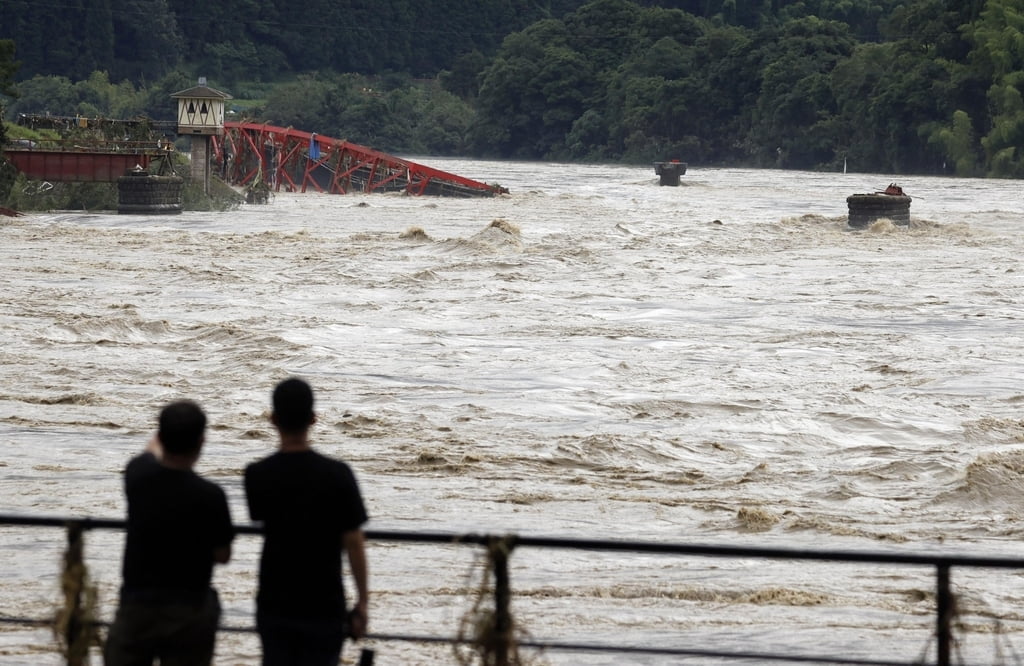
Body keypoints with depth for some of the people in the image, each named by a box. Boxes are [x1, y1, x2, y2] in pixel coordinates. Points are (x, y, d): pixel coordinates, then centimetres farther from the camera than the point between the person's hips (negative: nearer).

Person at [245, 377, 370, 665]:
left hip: (274, 606, 2)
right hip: (323, 607, -2)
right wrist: (362, 601, -2)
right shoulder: (337, 475, -14)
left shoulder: (257, 476, -7)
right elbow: (353, 544, -11)